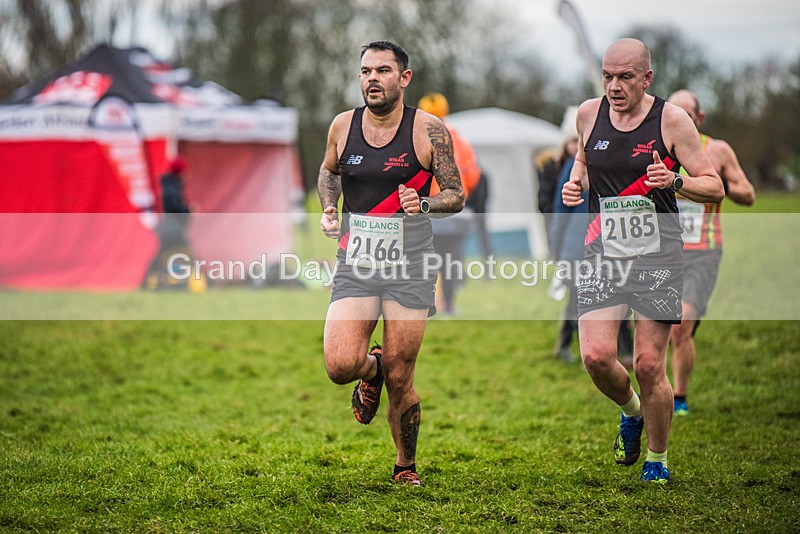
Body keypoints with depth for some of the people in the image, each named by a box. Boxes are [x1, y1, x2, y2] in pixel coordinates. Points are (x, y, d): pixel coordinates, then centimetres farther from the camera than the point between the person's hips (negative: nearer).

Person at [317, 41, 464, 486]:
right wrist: (328, 209, 6)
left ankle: (406, 466, 23)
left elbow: (457, 196, 2)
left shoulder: (429, 130, -4)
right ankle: (371, 370, 22)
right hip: (355, 265, 2)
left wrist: (424, 204, -19)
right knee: (340, 365, -16)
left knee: (400, 379, 0)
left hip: (410, 269, -2)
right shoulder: (343, 125, 4)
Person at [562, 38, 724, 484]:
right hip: (603, 254, 3)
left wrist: (674, 182, -23)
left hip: (658, 258, -3)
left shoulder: (671, 120, -6)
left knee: (649, 365, -5)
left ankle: (658, 460, 17)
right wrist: (576, 182, 6)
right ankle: (632, 411, 23)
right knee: (596, 356, -11)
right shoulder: (589, 114, 5)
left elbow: (715, 188, -4)